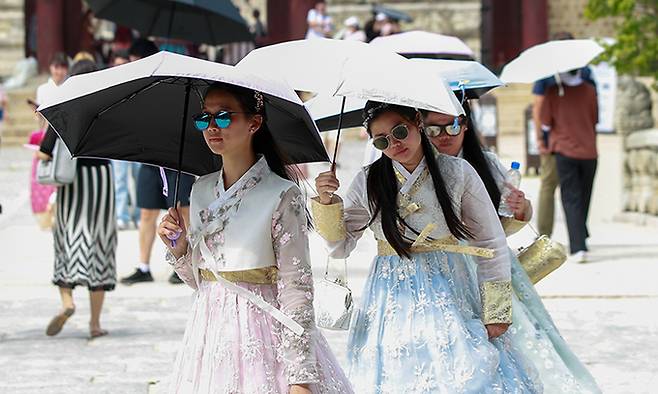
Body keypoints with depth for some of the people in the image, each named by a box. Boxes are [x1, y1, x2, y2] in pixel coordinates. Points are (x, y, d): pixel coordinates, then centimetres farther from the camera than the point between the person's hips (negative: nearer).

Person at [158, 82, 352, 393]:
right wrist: (178, 249, -3)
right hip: (209, 330, 6)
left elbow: (296, 288, -13)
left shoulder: (282, 196, -10)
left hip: (260, 331, -5)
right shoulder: (201, 191, 8)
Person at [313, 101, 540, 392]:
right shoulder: (367, 182, 0)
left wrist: (496, 312, -1)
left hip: (449, 291, -1)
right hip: (392, 300, 1)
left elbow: (491, 244, 0)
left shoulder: (457, 173, -4)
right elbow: (339, 247, 5)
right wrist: (326, 203, -12)